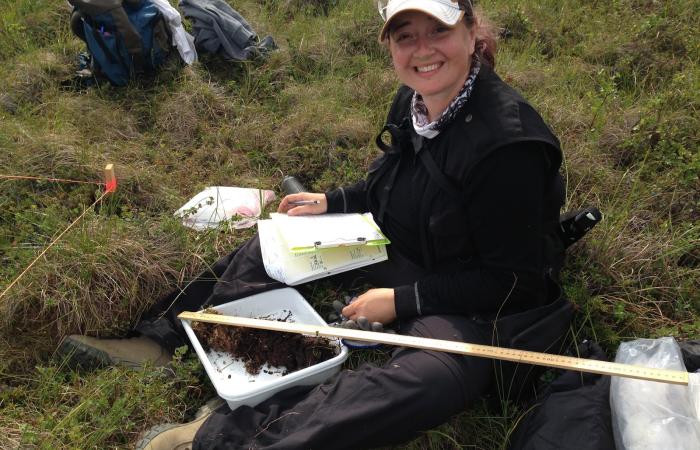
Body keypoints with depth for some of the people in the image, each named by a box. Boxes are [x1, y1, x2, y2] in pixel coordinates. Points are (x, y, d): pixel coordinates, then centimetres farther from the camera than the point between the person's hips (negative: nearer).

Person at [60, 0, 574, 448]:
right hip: (400, 254, 8)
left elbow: (511, 278, -21)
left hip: (473, 305, -7)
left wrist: (402, 301, -21)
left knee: (431, 378, -40)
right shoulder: (412, 101, -3)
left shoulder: (509, 144, -27)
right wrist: (332, 202, 6)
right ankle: (163, 335, 7)